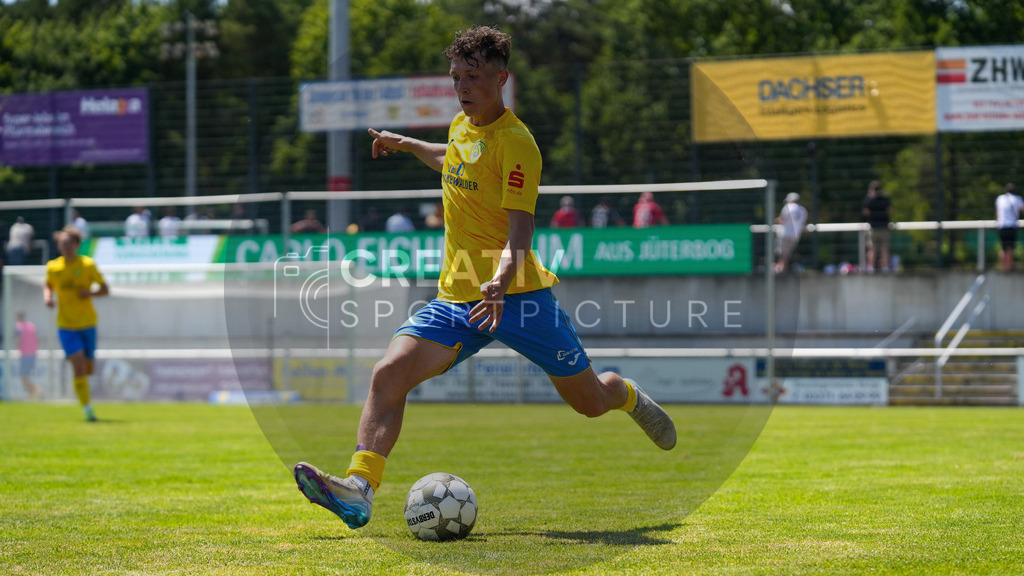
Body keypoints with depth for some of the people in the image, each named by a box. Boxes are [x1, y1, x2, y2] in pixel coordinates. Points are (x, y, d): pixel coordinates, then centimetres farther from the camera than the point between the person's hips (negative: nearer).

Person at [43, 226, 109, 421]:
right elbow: (48, 285, 19)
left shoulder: (88, 264, -4)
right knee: (78, 366, -18)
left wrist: (90, 293, -19)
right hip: (66, 325, -1)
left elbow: (105, 289, 2)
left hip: (88, 323, 1)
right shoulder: (53, 267, -1)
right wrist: (47, 296, -4)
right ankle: (87, 409, -15)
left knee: (87, 370, 8)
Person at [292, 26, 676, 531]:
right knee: (388, 374, -20)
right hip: (456, 298, 5)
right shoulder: (461, 127, 7)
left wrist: (501, 282, -41)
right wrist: (405, 144, 35)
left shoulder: (515, 144, -15)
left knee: (591, 402, 8)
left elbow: (519, 232, -24)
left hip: (517, 294, -5)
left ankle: (628, 395, 45)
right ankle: (359, 489, -29)